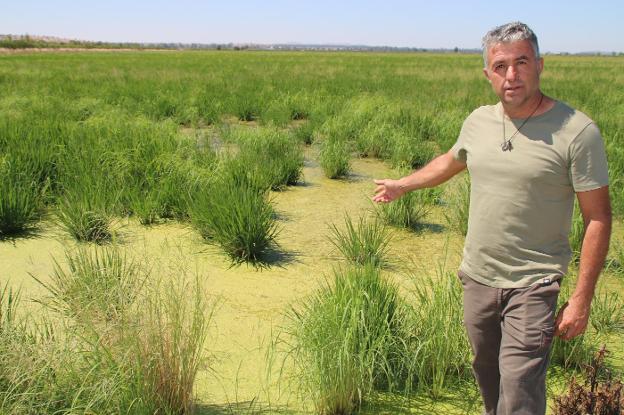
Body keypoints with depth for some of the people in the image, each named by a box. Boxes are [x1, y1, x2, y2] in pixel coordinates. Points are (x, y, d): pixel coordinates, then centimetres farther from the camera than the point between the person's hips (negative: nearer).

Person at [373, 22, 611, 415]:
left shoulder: (576, 131, -14)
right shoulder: (479, 121, 3)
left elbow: (598, 218, -12)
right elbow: (451, 161, 25)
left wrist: (582, 298, -13)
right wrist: (401, 185, 36)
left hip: (532, 286, -5)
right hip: (477, 278, 6)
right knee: (487, 374, 20)